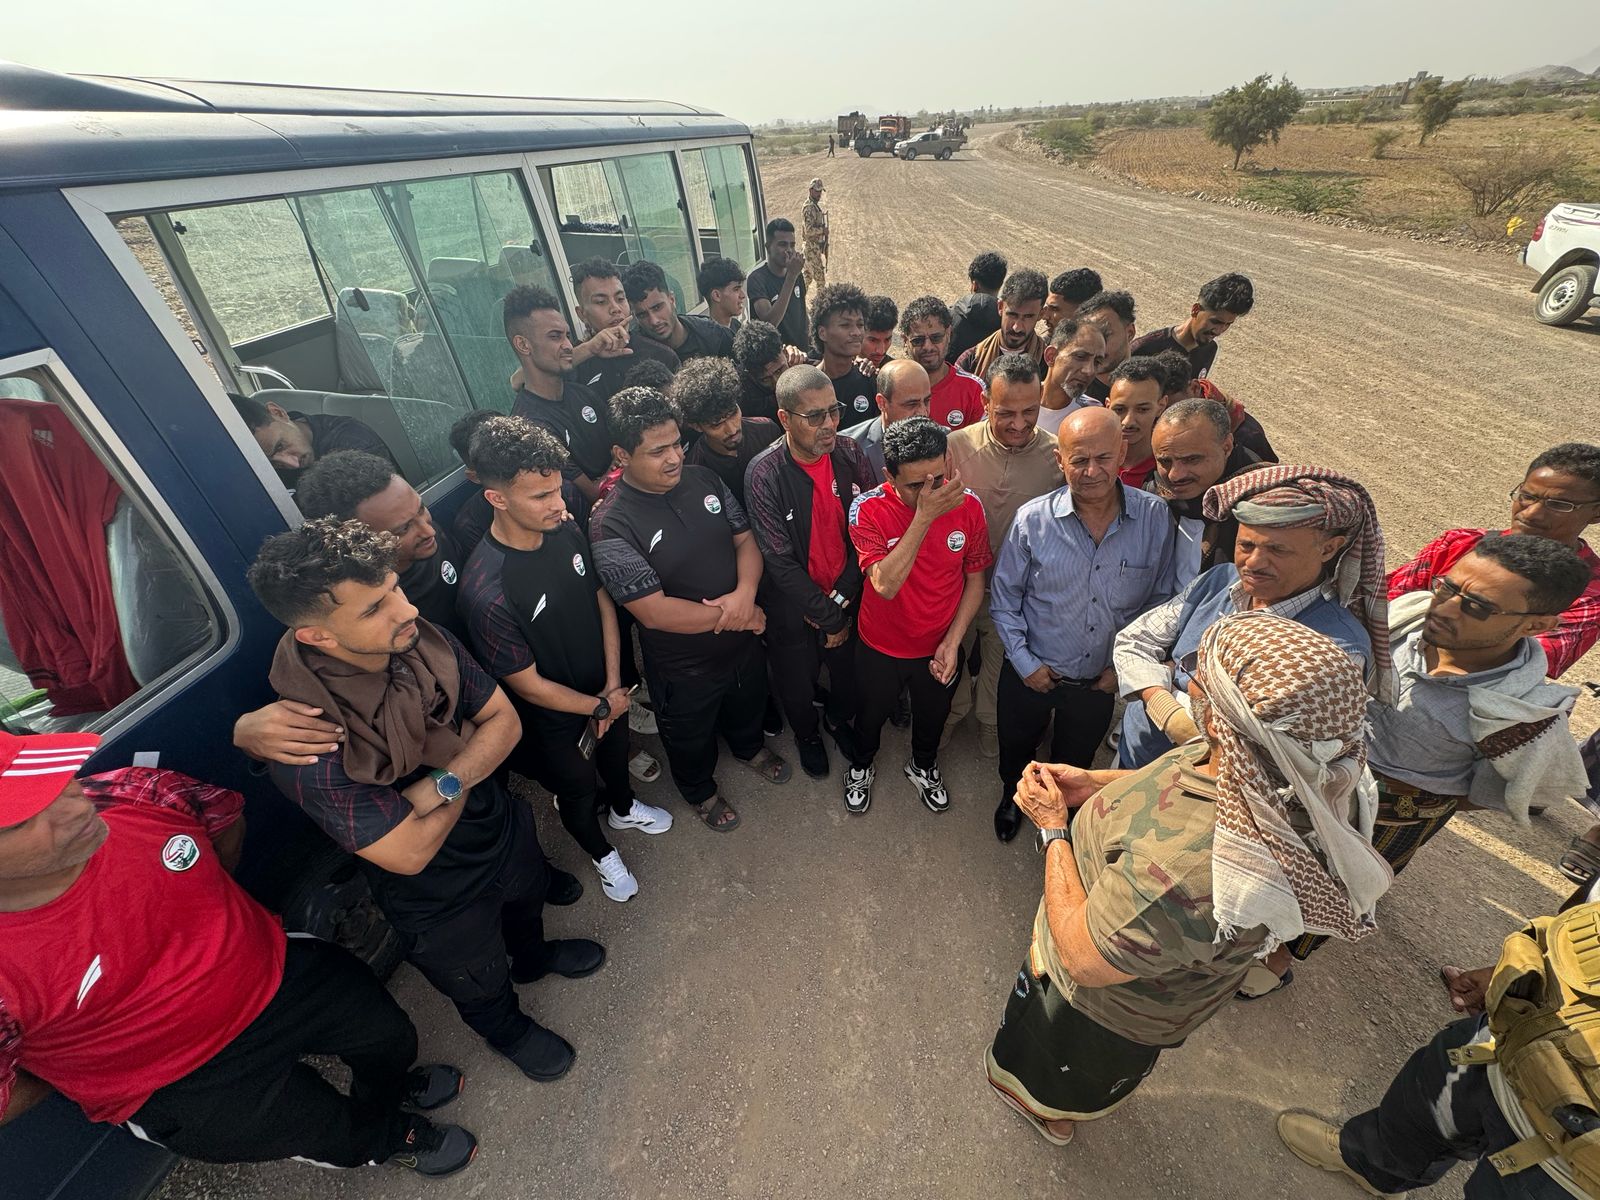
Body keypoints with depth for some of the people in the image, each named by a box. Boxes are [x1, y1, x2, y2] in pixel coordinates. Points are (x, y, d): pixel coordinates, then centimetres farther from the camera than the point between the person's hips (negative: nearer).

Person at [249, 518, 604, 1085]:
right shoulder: (308, 746, -38)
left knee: (527, 901, 35)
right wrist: (465, 771, -18)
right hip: (438, 896, -4)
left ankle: (533, 956, 71)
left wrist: (445, 782, -30)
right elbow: (410, 853, -31)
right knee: (482, 985, 27)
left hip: (504, 826, 5)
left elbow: (505, 720, -14)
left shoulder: (424, 640, -23)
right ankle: (509, 1031, 62)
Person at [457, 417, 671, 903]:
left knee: (616, 753, 32)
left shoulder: (567, 530, -19)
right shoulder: (486, 593, -37)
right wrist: (599, 706, -13)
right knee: (579, 790, 23)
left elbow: (602, 600, -6)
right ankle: (601, 853, 55)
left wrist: (613, 685, -10)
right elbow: (526, 683, -26)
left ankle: (623, 808, 65)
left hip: (606, 688, 5)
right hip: (555, 718, -5)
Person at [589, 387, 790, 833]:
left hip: (743, 638, 5)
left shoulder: (703, 480, -9)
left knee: (748, 705, 33)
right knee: (691, 738, 24)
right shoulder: (611, 525, -27)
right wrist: (732, 616, -21)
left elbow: (746, 540, -3)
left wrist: (745, 593, -24)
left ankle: (749, 748, 67)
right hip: (684, 664, -5)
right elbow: (654, 612, -29)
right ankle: (700, 791, 56)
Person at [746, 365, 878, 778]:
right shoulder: (765, 473, -23)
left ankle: (840, 719, 59)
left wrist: (841, 599, -13)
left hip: (848, 598, 3)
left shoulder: (850, 454, -11)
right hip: (794, 607, -3)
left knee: (847, 671, 24)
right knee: (798, 682, 20)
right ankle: (807, 735, 54)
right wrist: (826, 616, -16)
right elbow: (780, 561, -22)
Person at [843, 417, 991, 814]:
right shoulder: (867, 509, -27)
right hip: (880, 647, -2)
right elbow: (885, 585, -37)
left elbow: (975, 579, -6)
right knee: (870, 715, 25)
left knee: (933, 717, 28)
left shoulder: (968, 506, -19)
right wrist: (924, 516, -42)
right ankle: (861, 766, 58)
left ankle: (923, 766, 61)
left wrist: (952, 641, -11)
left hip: (940, 647, 2)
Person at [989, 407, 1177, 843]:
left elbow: (1160, 600, -4)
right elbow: (1003, 598, -9)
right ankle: (1013, 795, 57)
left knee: (1075, 761, 26)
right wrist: (1025, 662, -11)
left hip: (1101, 680, 1)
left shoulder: (1155, 518, -16)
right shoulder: (1032, 520, -19)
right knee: (1016, 747, 24)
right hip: (1032, 673, -1)